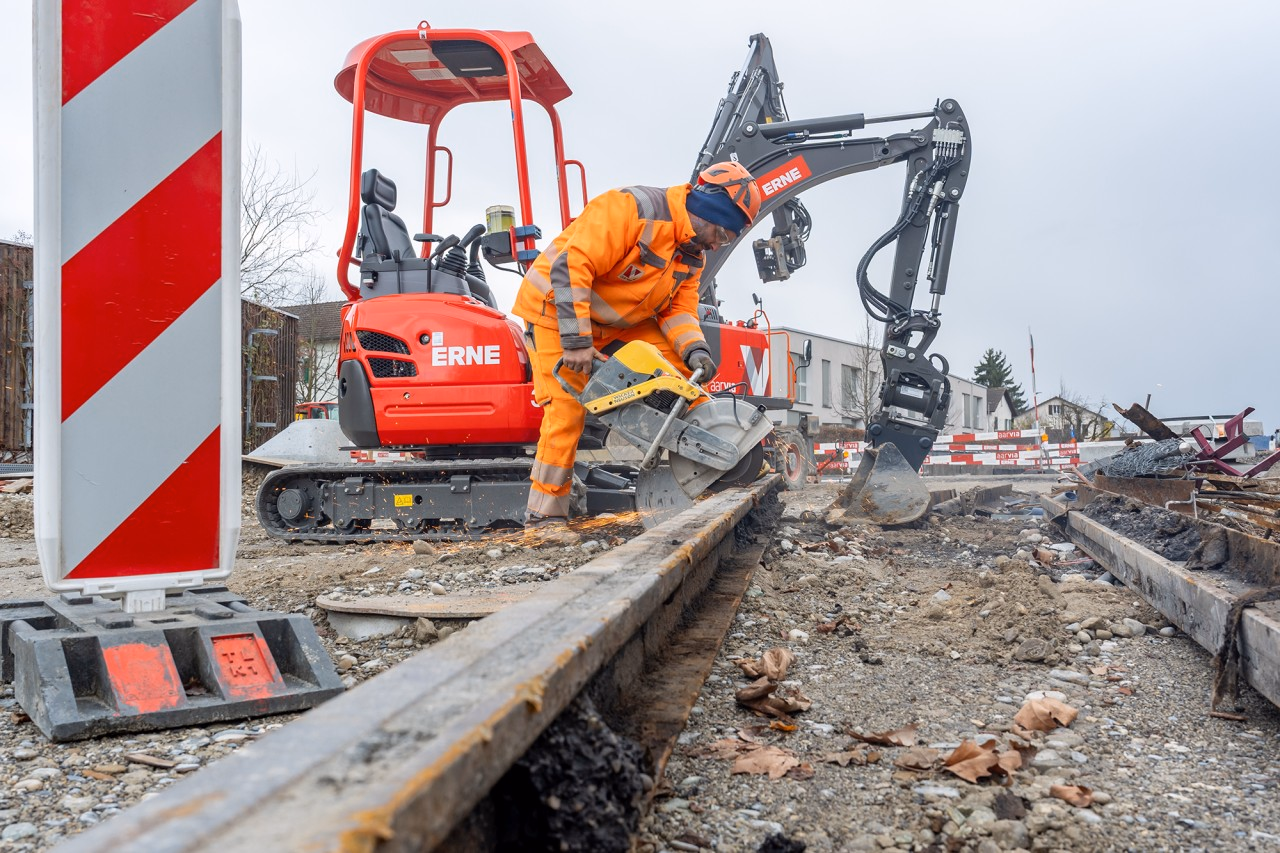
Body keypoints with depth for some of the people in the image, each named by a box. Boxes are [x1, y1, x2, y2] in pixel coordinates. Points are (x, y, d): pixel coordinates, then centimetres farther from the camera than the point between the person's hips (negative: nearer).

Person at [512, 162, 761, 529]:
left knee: (680, 365, -1)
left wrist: (695, 351, -23)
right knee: (567, 410, -15)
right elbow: (571, 266, -33)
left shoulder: (693, 253, 2)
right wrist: (576, 341, -35)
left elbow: (679, 308, -1)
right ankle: (544, 514, -5)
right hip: (558, 311, -8)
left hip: (619, 322, 8)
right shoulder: (633, 207, -28)